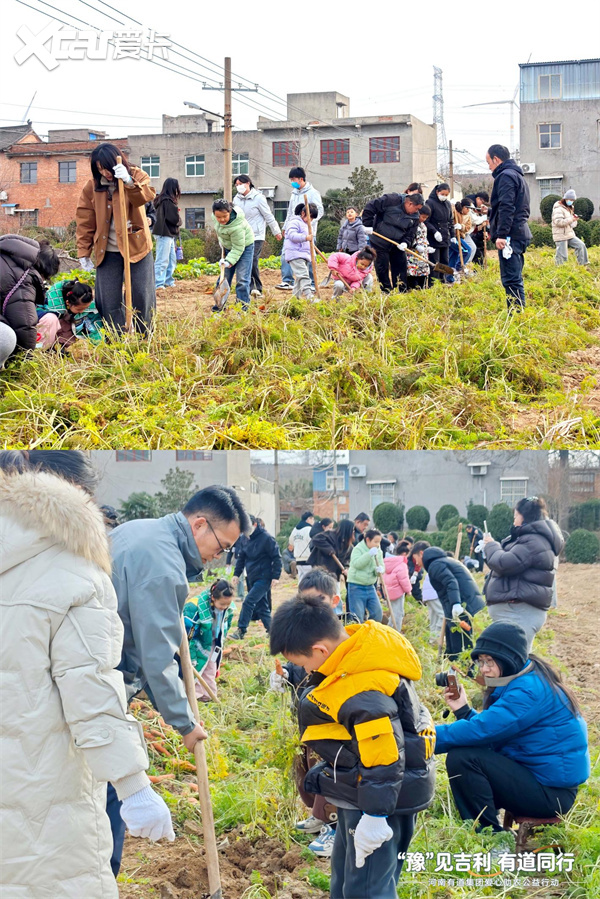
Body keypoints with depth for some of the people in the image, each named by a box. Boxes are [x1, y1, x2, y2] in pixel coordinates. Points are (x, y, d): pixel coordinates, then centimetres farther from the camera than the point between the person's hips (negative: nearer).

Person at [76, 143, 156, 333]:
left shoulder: (136, 176, -3)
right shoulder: (92, 186, 2)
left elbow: (147, 195, -25)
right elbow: (85, 222, 5)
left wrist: (129, 182, -42)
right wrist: (84, 253, 2)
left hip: (137, 246, -2)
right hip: (107, 251, 2)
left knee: (142, 296, -2)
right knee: (109, 301, 0)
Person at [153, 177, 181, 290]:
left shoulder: (162, 200, 14)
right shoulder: (168, 202, -17)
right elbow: (174, 219, -17)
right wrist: (179, 221, 4)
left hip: (169, 234, 10)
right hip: (165, 234, -10)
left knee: (172, 260, 16)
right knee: (162, 260, -10)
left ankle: (168, 281, 22)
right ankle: (158, 284, -11)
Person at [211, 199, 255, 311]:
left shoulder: (237, 226, -39)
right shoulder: (215, 217, -20)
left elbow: (238, 248, -31)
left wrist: (229, 261, -37)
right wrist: (221, 241, 7)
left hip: (244, 246, -6)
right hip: (228, 247, 6)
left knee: (242, 278, -10)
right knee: (224, 275, 9)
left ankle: (243, 304, -1)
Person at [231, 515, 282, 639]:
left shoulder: (266, 538, -14)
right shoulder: (248, 539, 9)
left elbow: (277, 558, -13)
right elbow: (242, 557, 15)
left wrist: (276, 576, -16)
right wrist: (236, 574, 7)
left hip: (263, 579, -8)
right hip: (252, 579, 8)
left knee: (248, 602, -14)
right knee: (261, 606, 11)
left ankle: (241, 630, -8)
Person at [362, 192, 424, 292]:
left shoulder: (415, 216, -3)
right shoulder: (391, 200, -20)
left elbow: (411, 233, 2)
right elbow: (370, 207, -17)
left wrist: (406, 242, -19)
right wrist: (368, 225, -18)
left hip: (397, 245, 5)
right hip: (380, 243, -5)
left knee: (401, 267, 5)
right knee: (382, 269, 1)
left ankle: (402, 291, 12)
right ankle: (386, 291, 11)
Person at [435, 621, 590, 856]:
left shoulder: (530, 689, -20)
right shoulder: (515, 683, 11)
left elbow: (482, 729, -27)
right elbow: (490, 732, 10)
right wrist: (463, 710, -1)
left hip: (551, 791, -10)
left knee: (462, 759, -19)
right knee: (462, 751, 16)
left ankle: (494, 843, -7)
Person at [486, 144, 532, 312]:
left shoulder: (505, 176, -8)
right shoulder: (518, 175, 23)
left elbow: (506, 208, -19)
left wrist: (501, 234, -23)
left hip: (510, 235, -10)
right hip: (520, 233, 10)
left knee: (511, 280, -12)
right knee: (515, 279, 13)